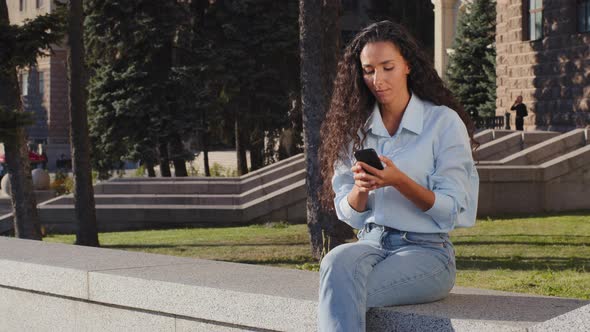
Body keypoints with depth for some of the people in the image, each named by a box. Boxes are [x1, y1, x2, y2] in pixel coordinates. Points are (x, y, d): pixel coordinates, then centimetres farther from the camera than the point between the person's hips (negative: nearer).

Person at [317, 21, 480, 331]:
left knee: (339, 296, -32)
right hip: (371, 242, 4)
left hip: (426, 250, -4)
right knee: (337, 261, -34)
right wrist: (361, 188, -12)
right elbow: (348, 214, 11)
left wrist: (398, 181, -21)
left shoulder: (444, 122, -1)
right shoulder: (356, 127, 12)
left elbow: (451, 210, -5)